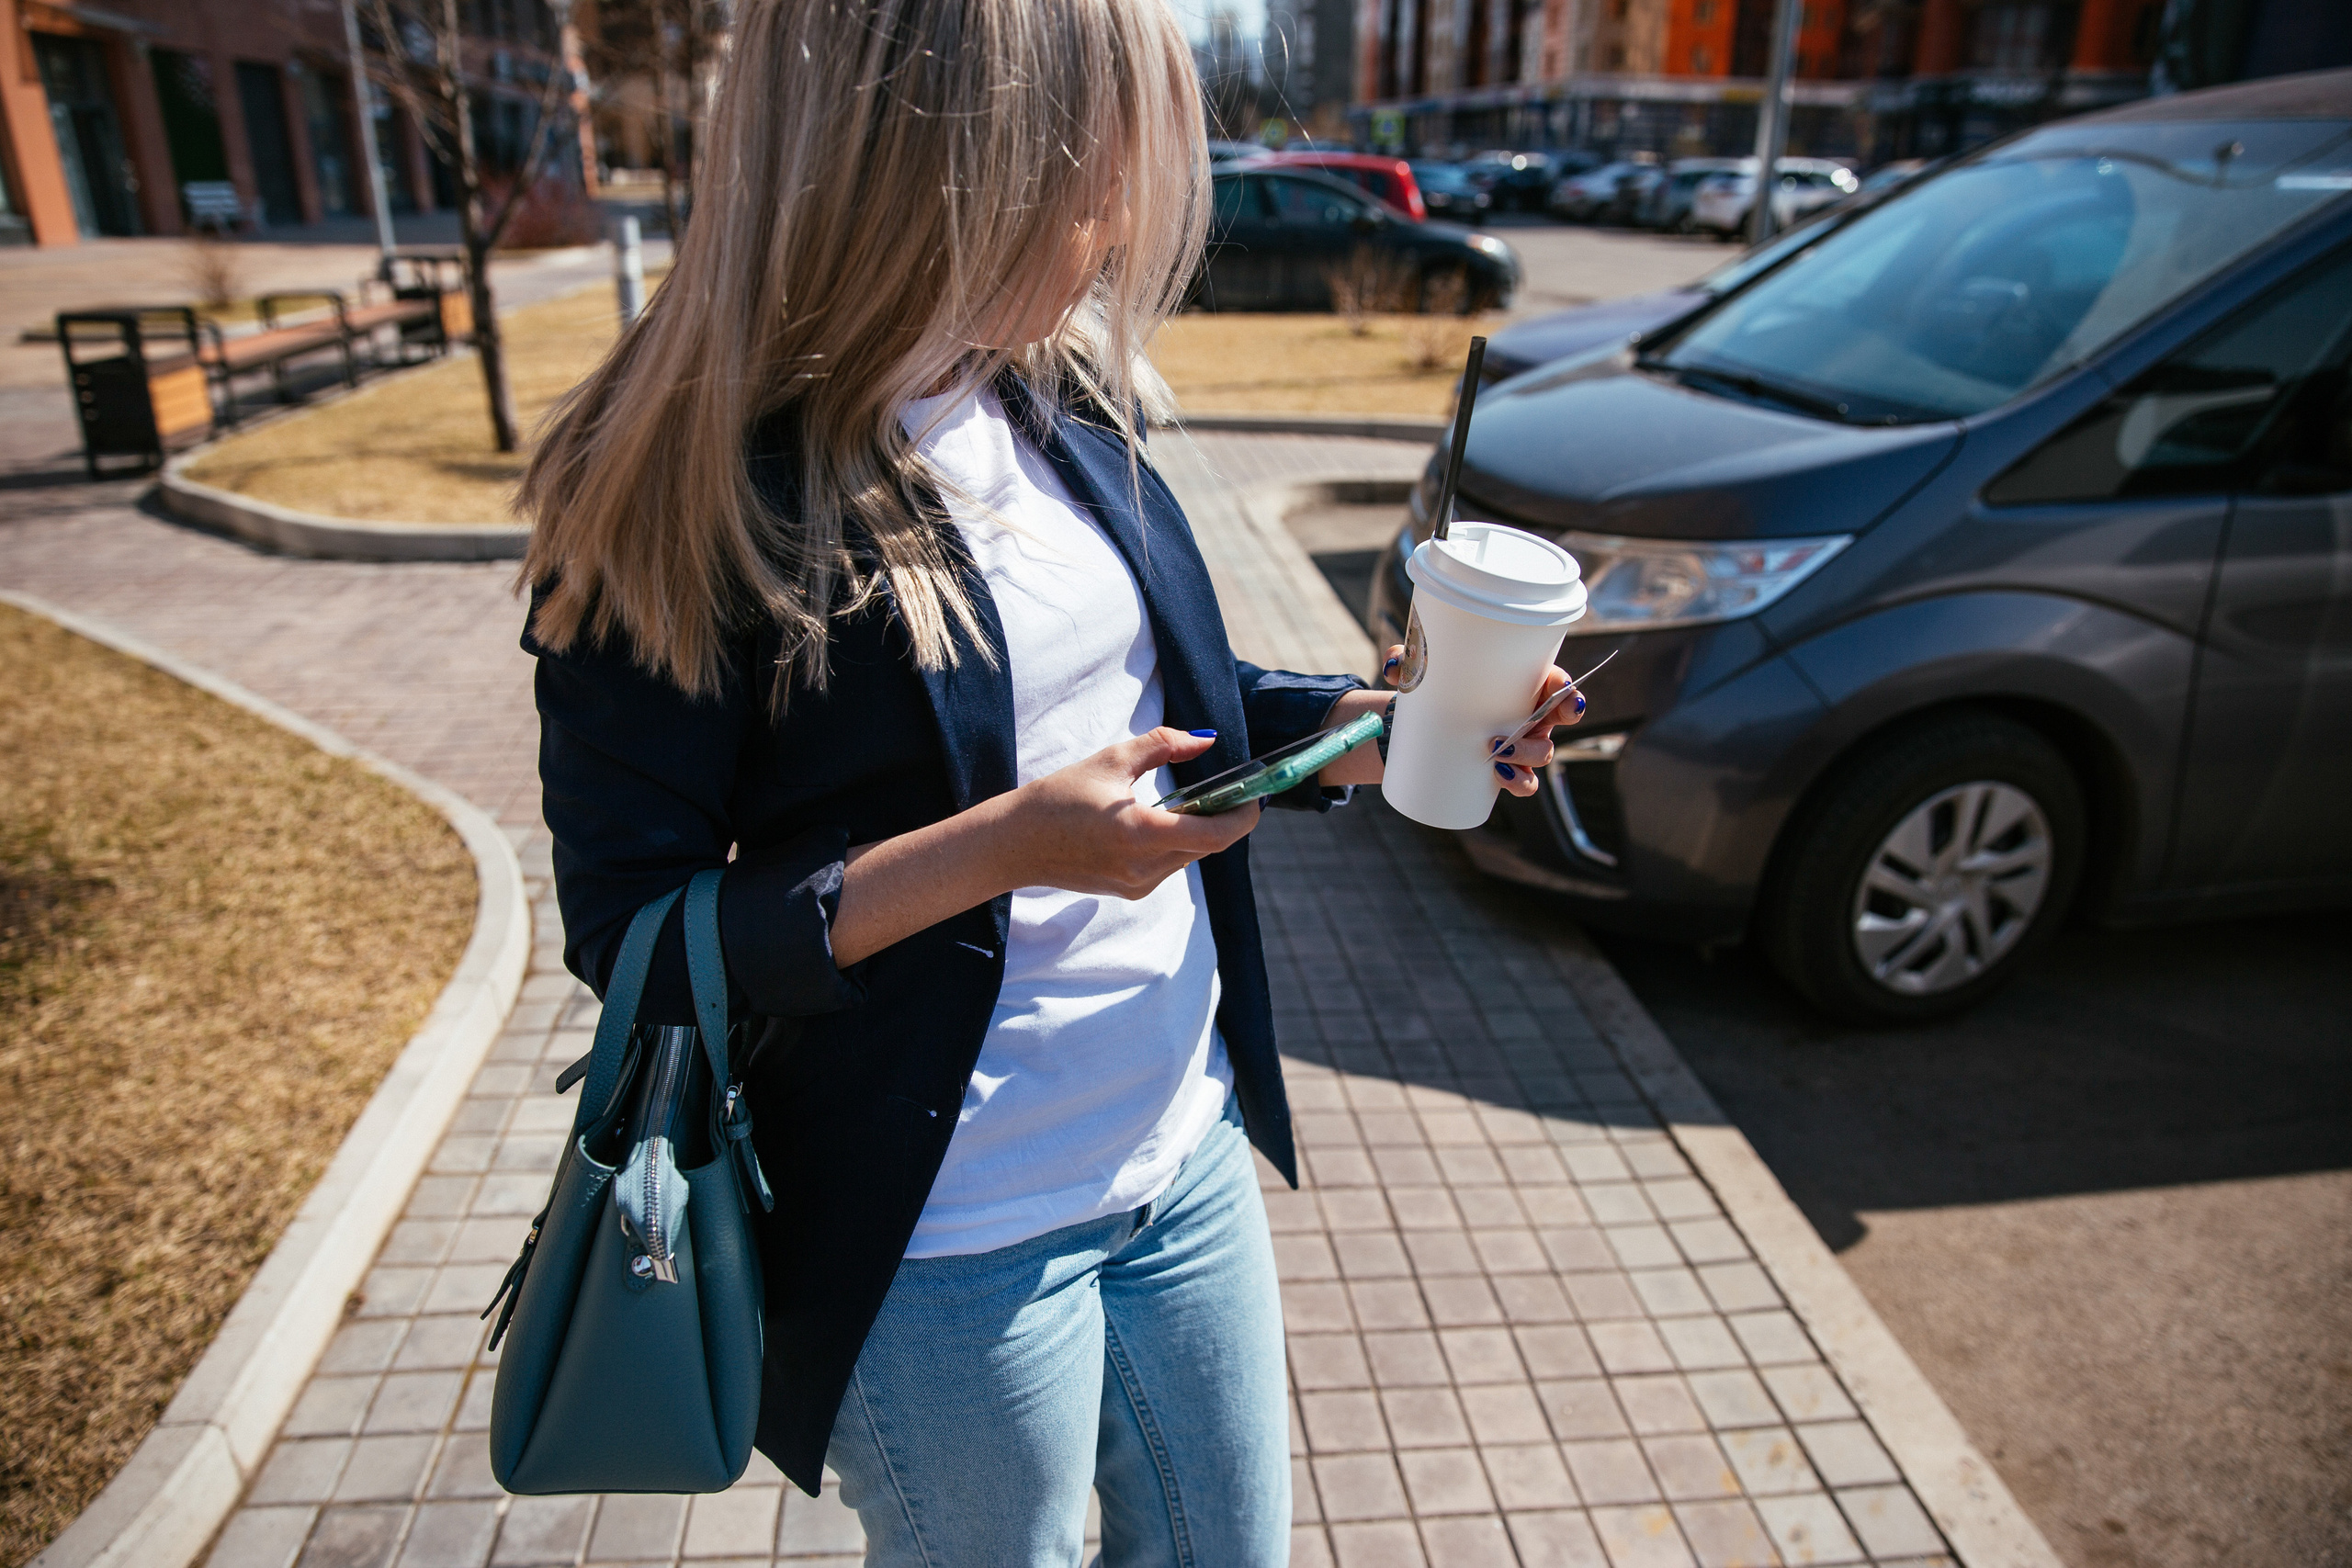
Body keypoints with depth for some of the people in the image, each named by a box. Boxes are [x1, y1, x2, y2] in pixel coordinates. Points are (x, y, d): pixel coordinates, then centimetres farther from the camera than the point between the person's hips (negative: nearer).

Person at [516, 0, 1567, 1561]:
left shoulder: (1062, 400, -1)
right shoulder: (690, 492, -20)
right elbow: (631, 935, -17)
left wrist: (1366, 723, -6)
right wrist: (996, 852, -28)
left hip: (1192, 1152, 6)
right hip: (955, 1248, -5)